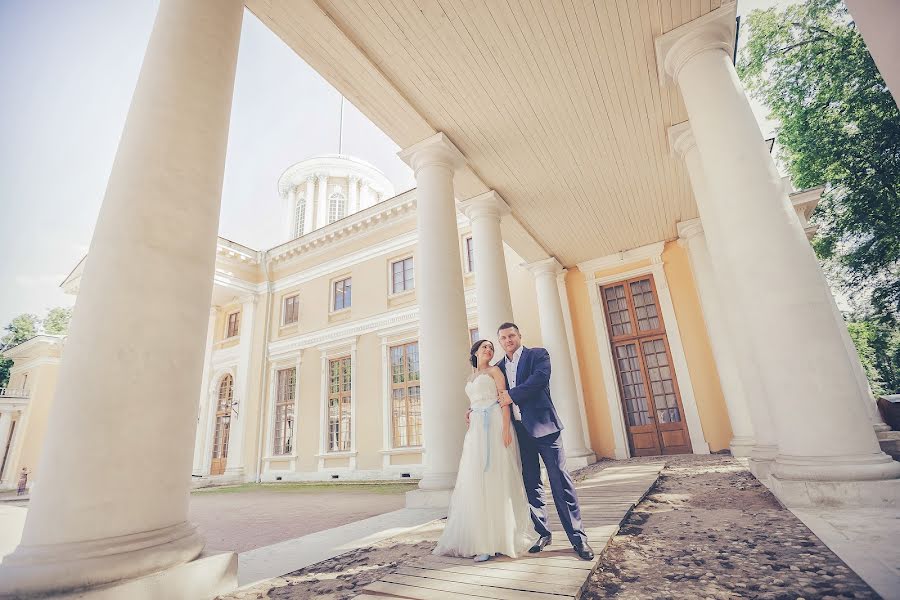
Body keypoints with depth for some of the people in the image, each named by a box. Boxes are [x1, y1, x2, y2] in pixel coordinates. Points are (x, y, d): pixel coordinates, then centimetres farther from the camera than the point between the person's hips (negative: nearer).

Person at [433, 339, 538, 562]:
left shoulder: (494, 371, 5)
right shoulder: (471, 378, 22)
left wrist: (506, 429, -16)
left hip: (495, 426, -6)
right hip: (476, 430, 6)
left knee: (497, 478, -5)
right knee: (475, 481, 3)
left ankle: (499, 538, 4)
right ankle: (482, 538, 12)